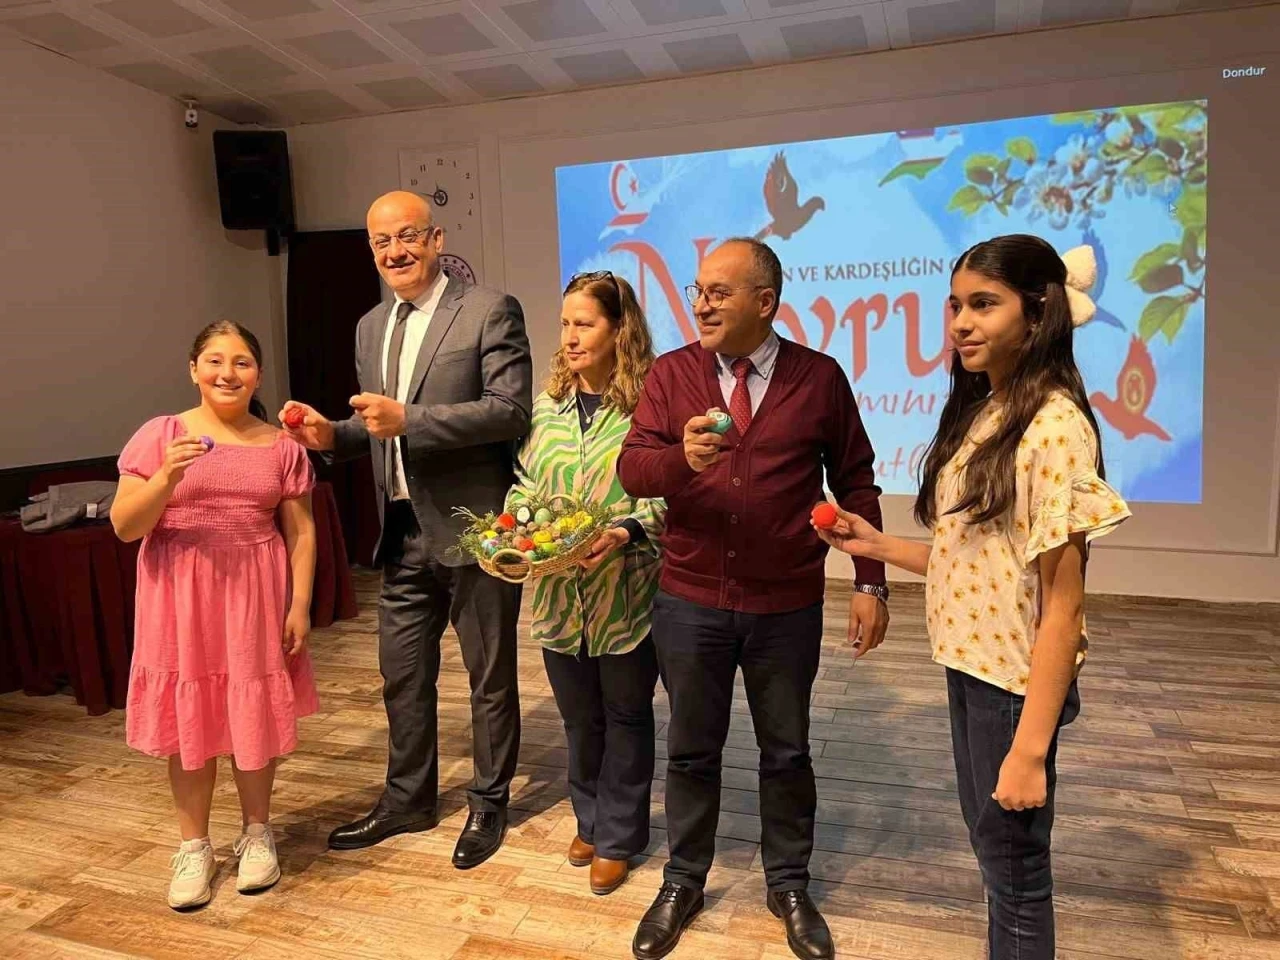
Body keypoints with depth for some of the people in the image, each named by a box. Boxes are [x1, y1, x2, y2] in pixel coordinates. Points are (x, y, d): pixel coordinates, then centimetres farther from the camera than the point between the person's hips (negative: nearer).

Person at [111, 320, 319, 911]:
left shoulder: (281, 445, 1)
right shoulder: (159, 435, -3)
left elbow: (301, 531, 2)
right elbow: (124, 527, -5)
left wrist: (300, 604, -4)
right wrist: (165, 478, -22)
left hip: (255, 598, 1)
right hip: (180, 600, 0)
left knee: (254, 718, 8)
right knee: (189, 720, 8)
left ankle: (256, 834, 29)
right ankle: (193, 847, 26)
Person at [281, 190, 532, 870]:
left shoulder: (490, 311, -8)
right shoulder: (371, 327, 14)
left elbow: (511, 409, -19)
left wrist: (407, 418, -25)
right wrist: (332, 435, -1)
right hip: (403, 532, 7)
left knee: (489, 675, 10)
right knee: (402, 675, 18)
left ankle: (489, 802, 30)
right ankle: (406, 798, 38)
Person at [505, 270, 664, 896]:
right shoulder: (548, 406, 7)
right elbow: (525, 485, 13)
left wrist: (627, 531, -26)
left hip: (626, 593, -5)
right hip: (557, 594, 5)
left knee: (625, 716, 12)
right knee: (579, 717, 20)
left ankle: (617, 837, 31)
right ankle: (591, 821, 41)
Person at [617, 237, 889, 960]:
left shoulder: (819, 378, -3)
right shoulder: (671, 373, -1)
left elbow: (856, 484, 2)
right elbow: (631, 469, -9)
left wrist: (871, 583, 0)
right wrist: (682, 456, -31)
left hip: (788, 608, 0)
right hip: (689, 602, 1)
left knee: (787, 750, 15)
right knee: (691, 749, 15)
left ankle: (789, 886, 38)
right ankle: (683, 885, 36)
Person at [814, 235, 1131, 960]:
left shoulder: (1055, 424, -19)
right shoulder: (980, 412, 6)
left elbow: (1063, 606, -20)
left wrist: (1030, 749, -19)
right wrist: (879, 546, 3)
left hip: (1016, 682, -8)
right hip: (969, 668, 8)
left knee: (1015, 867, 12)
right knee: (991, 843, 24)